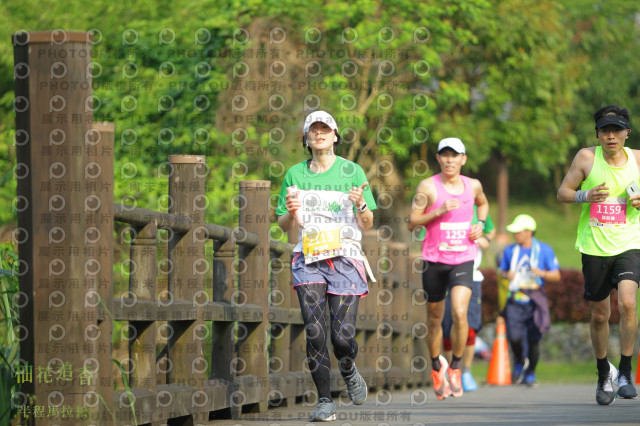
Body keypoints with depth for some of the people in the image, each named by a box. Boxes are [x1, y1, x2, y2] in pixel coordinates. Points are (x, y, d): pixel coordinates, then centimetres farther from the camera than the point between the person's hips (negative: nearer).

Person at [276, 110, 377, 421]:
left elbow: (367, 224, 5)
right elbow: (284, 225, 15)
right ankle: (325, 401, -3)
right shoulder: (295, 174, 11)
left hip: (345, 258, -1)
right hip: (308, 259, 2)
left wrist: (361, 205, -17)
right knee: (315, 332, -11)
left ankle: (349, 372, 27)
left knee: (343, 336, -7)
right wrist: (290, 211, -7)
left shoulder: (352, 171, 5)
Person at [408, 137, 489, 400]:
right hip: (434, 260, -1)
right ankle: (436, 368, 32)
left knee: (459, 313, -19)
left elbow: (483, 204, 28)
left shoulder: (473, 186, 5)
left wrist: (480, 225, 9)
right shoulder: (428, 187, -6)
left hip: (463, 260, 1)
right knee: (435, 319, 10)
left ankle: (455, 368, -2)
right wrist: (439, 212, -19)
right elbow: (412, 223, -6)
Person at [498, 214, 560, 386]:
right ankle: (519, 362, 15)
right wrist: (507, 275, -1)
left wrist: (542, 273, -15)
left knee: (533, 340, -3)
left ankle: (530, 374, 15)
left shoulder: (544, 250, 4)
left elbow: (556, 275, 4)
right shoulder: (510, 251, 10)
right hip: (515, 301, 1)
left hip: (535, 301, -1)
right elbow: (503, 271, 23)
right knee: (514, 337, -15)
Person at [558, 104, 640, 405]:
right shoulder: (586, 157, -2)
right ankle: (604, 374, 30)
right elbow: (562, 193, 3)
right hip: (594, 246, 1)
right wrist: (585, 195, -17)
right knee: (599, 315, 8)